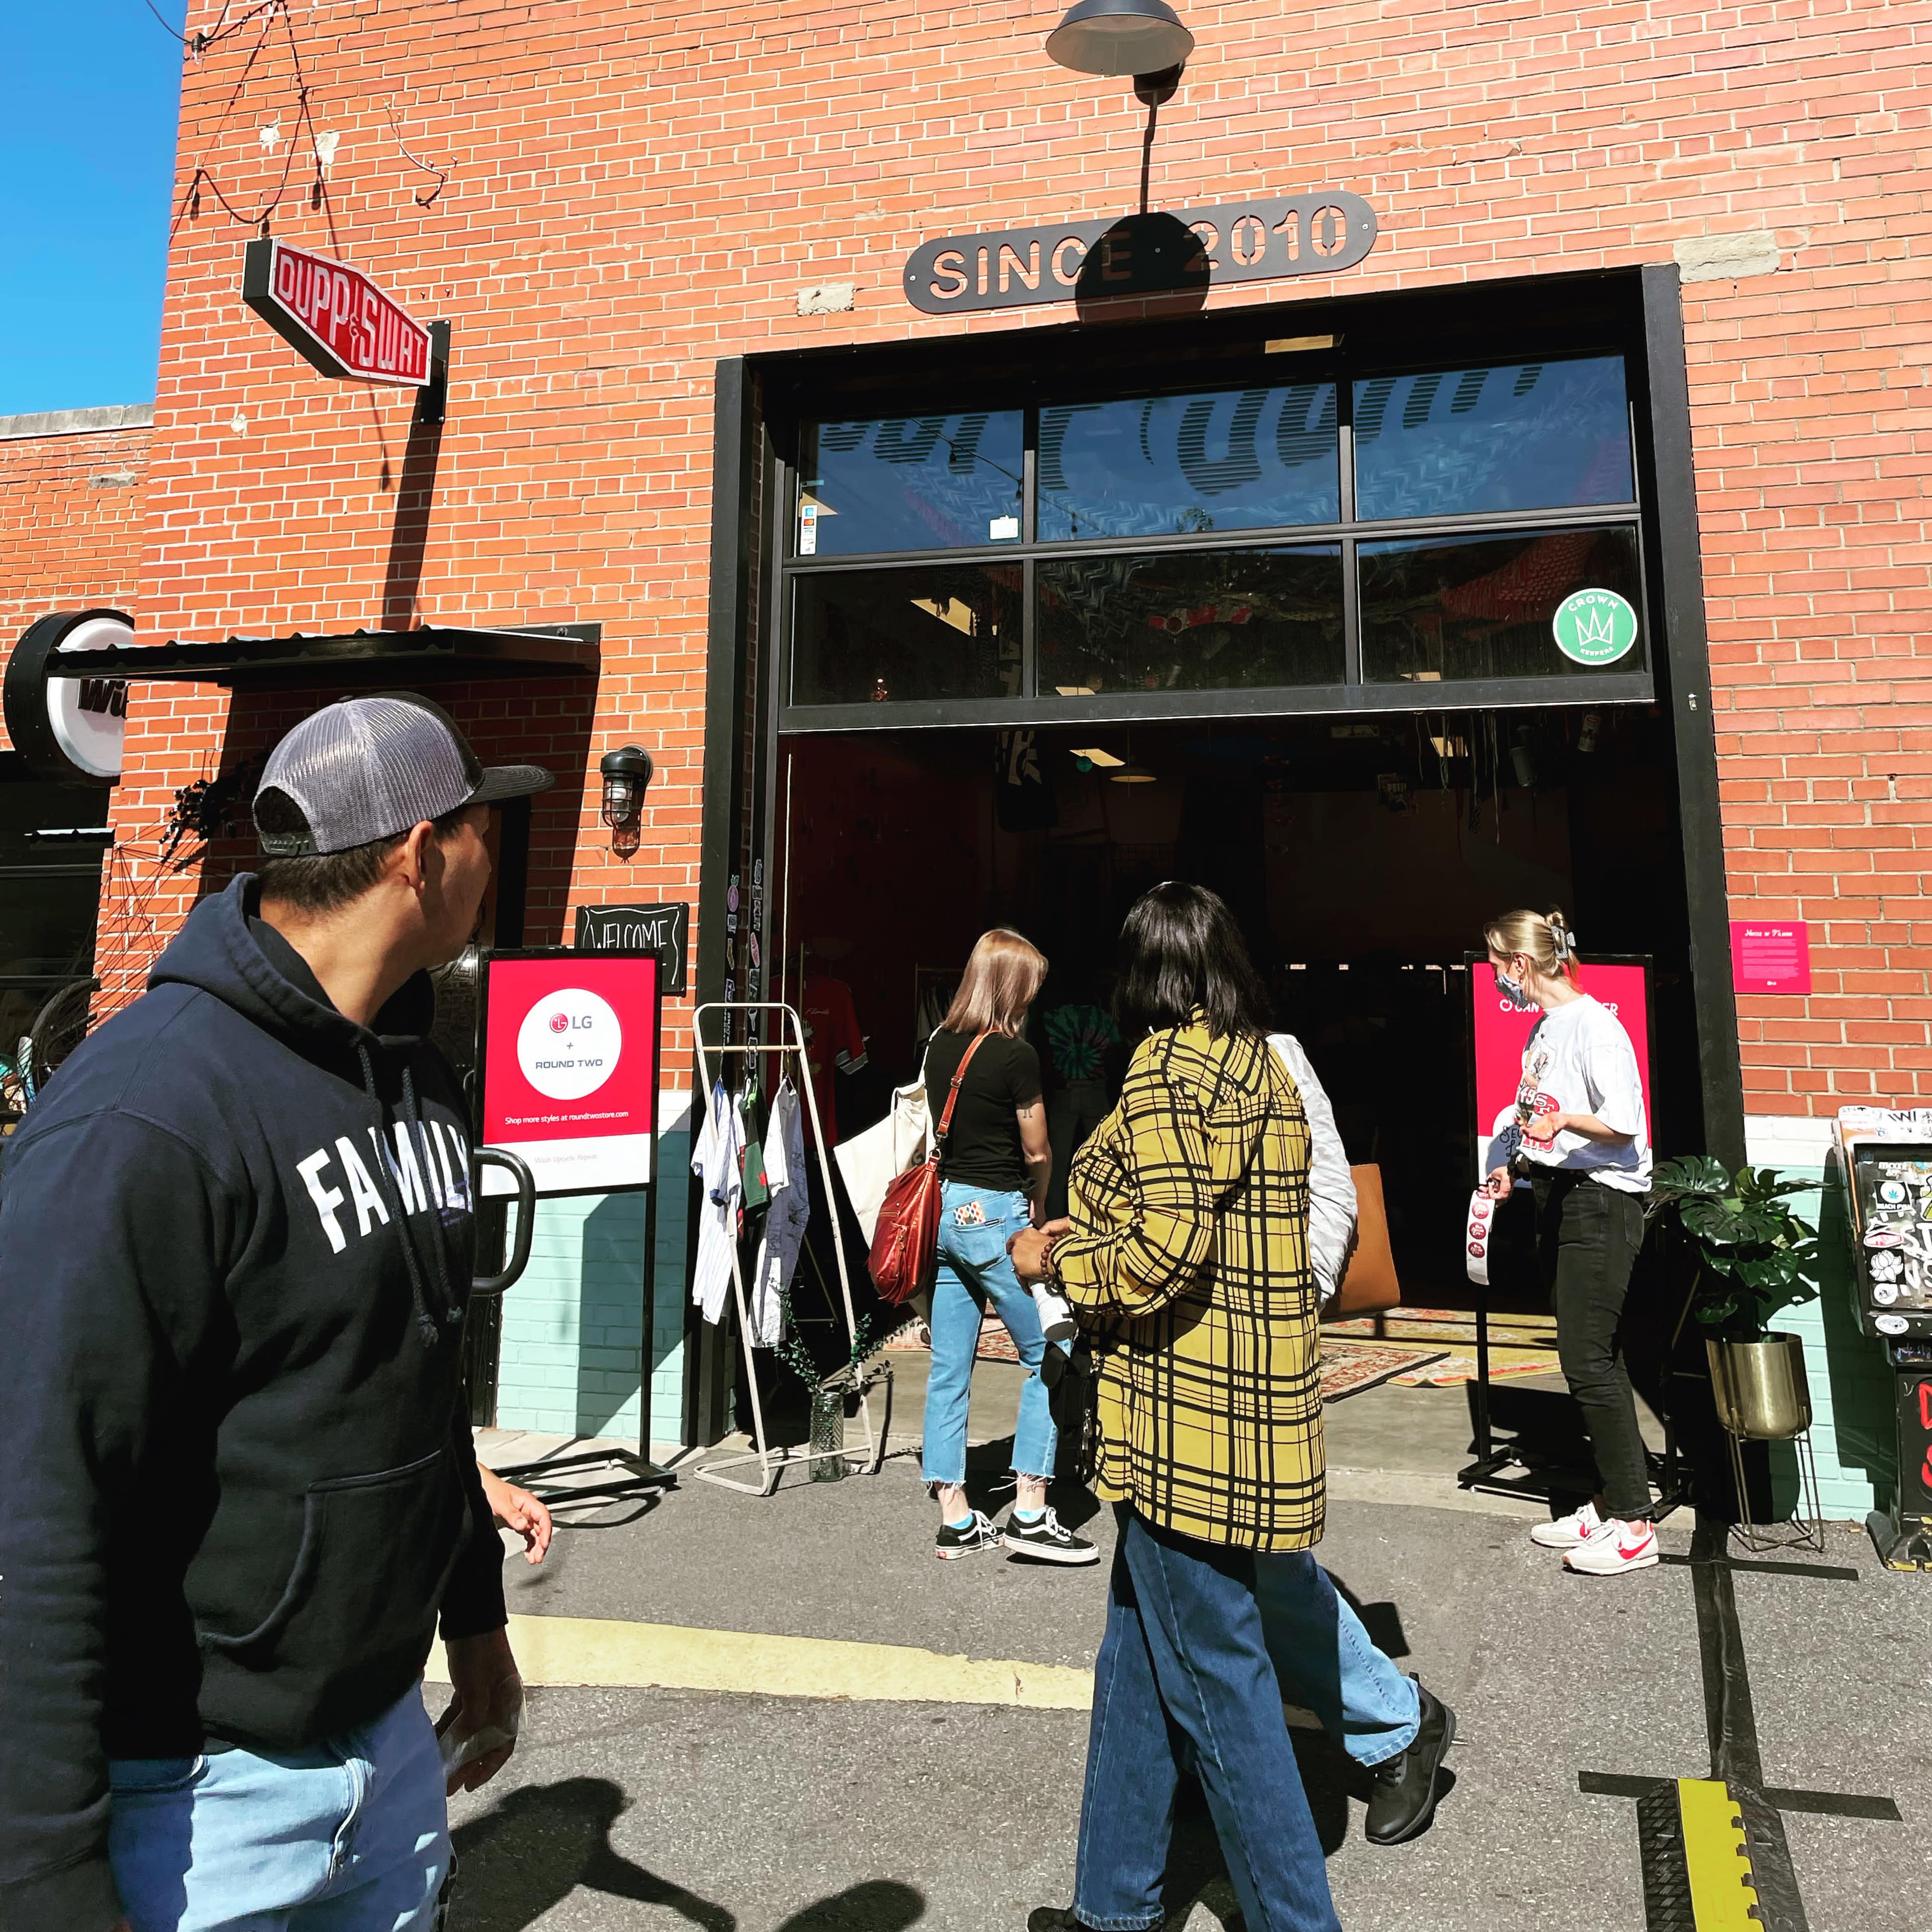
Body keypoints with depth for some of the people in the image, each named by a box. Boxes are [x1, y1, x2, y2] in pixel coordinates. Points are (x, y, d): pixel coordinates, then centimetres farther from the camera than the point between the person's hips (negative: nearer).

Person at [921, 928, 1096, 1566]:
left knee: (949, 1369, 10)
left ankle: (956, 1520, 19)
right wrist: (1037, 1211, 14)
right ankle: (1030, 1514, 9)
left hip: (944, 1208, 8)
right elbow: (1037, 1156, -6)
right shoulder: (1015, 1056, -13)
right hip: (995, 1214, -8)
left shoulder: (940, 1047, 7)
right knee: (1049, 1359, 6)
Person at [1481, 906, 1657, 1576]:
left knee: (1588, 1359, -8)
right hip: (1558, 1196, 9)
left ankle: (1634, 1526, 1)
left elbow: (1625, 1123, -21)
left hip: (1601, 1200, -9)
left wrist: (1564, 1121, -36)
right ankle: (1609, 1503, 21)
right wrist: (1515, 1162, 16)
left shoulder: (1593, 1024, -14)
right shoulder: (1542, 1029, 15)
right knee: (1591, 1358, 12)